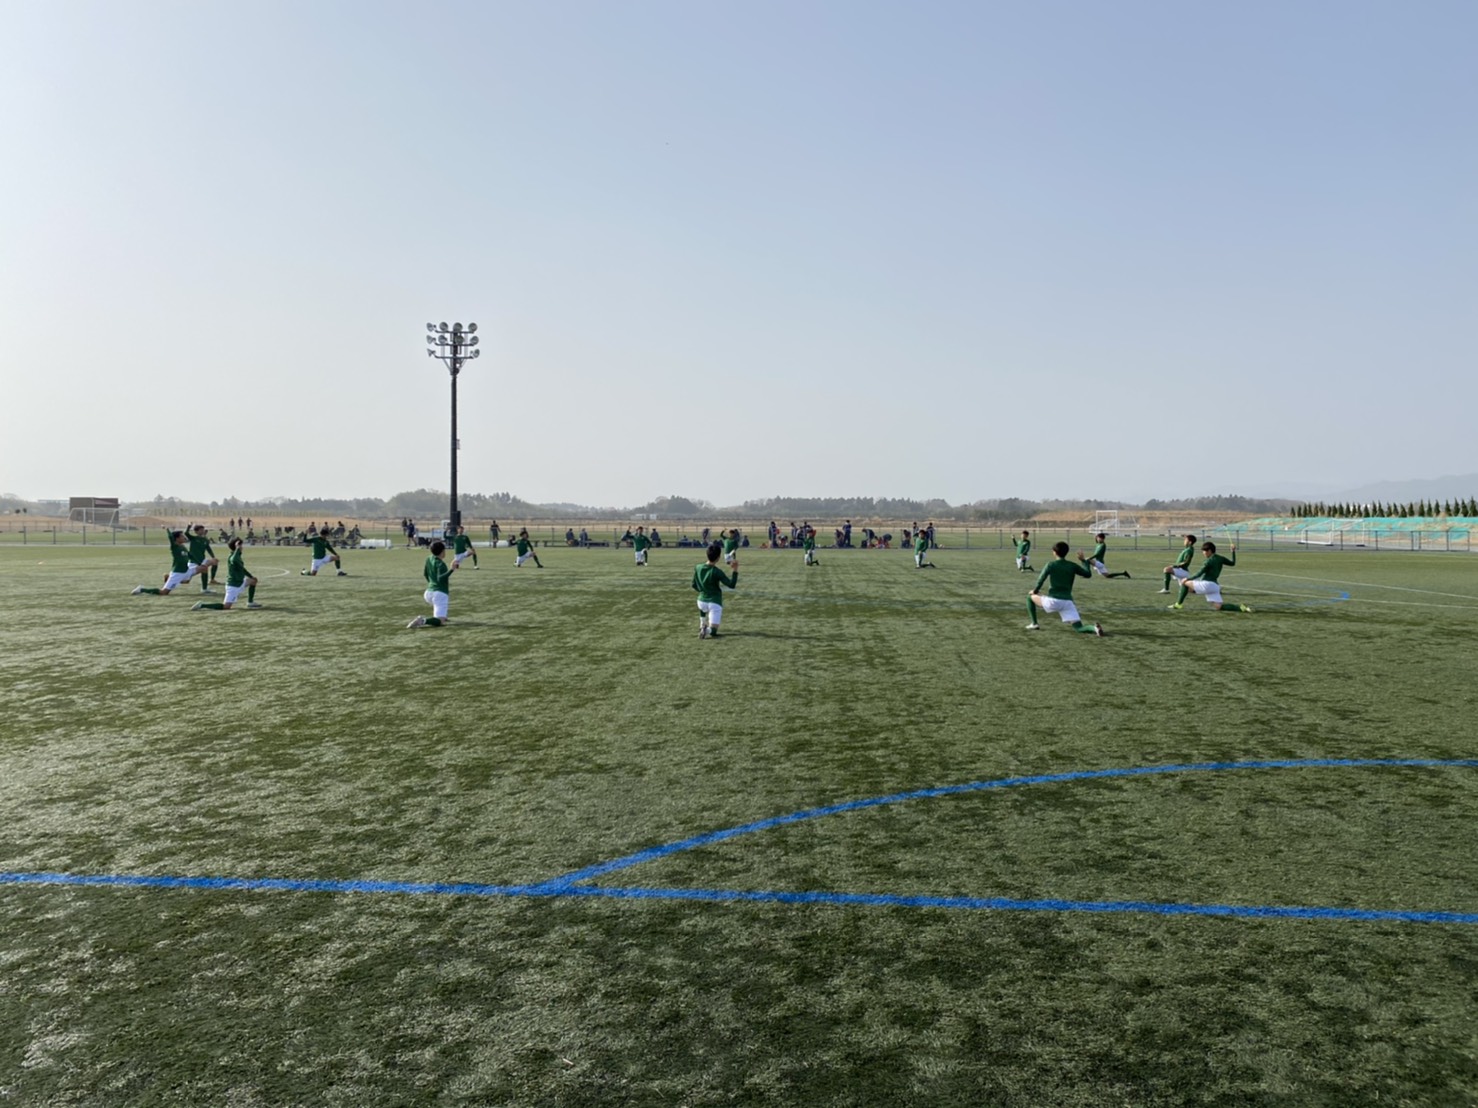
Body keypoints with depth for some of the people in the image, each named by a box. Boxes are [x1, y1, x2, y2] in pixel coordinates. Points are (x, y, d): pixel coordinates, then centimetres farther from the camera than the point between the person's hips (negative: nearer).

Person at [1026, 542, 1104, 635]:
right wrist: (1083, 560, 30)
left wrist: (1035, 591, 15)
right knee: (1078, 628, 2)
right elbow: (1088, 574, 19)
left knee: (1030, 597, 22)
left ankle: (1034, 624, 17)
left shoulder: (1051, 565, 0)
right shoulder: (1073, 566, 9)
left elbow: (1041, 580, -3)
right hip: (1067, 602, 3)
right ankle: (1094, 628, -30)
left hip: (1052, 601, -3)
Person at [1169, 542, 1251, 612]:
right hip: (1215, 586, 8)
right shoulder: (1220, 559, 10)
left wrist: (1187, 578, -2)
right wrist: (1233, 551, 25)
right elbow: (1232, 563, 22)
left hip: (1207, 584, -8)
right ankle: (1240, 607, -7)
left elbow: (1199, 574, -12)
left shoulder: (1209, 561, -11)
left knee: (1185, 583, 2)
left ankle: (1178, 604, -3)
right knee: (1218, 607, 7)